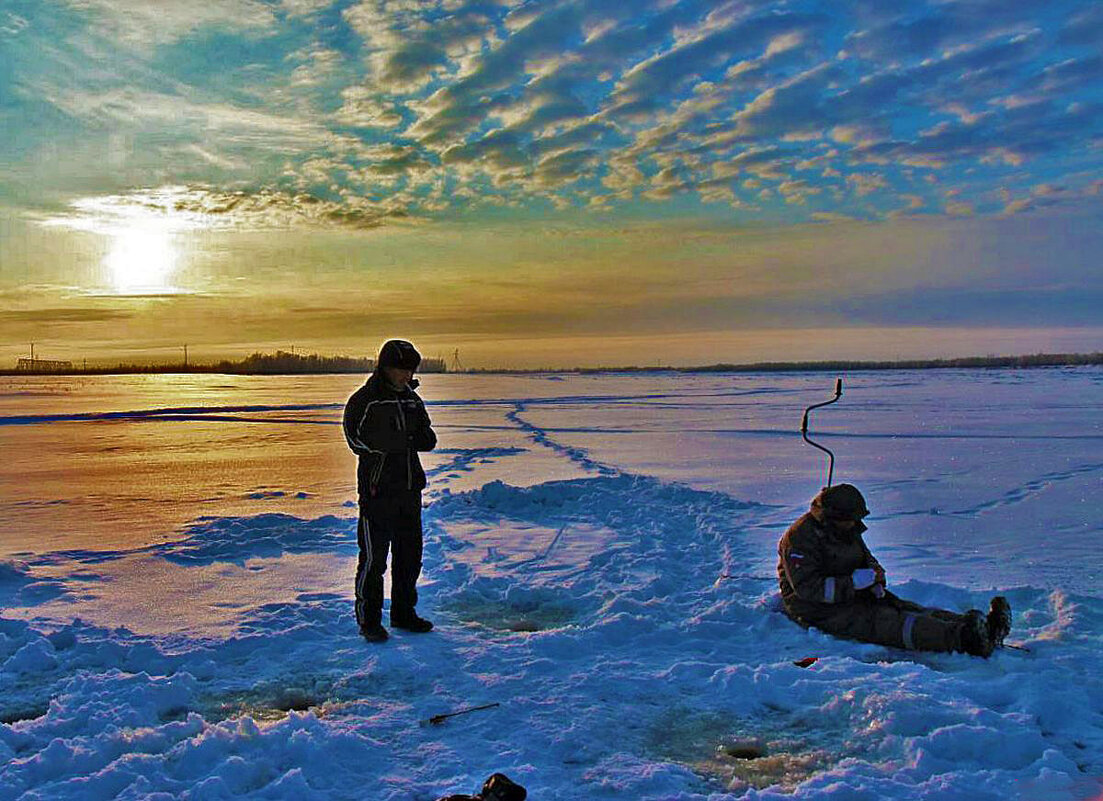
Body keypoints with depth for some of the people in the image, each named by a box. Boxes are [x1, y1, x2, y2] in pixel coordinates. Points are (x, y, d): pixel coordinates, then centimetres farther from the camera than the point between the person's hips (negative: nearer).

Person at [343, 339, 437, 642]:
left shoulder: (412, 399, 12)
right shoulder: (364, 400, -8)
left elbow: (427, 438, 17)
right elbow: (358, 439, -18)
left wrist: (422, 437, -9)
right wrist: (405, 440, -22)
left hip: (410, 488, 7)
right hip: (377, 489, -7)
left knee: (409, 554, 14)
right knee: (374, 557, 0)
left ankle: (403, 613, 28)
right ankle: (369, 620, 12)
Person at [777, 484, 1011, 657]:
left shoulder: (848, 528, 13)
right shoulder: (801, 538, -16)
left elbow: (866, 557, 25)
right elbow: (807, 588, -23)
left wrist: (875, 572, -1)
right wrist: (854, 581, -25)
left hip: (852, 596, 9)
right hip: (821, 612, -9)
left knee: (907, 609, -15)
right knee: (887, 622, -29)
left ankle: (982, 627, -30)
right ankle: (962, 638, -48)